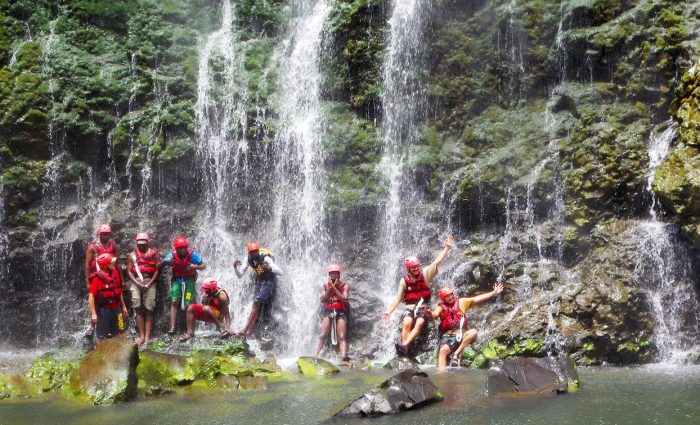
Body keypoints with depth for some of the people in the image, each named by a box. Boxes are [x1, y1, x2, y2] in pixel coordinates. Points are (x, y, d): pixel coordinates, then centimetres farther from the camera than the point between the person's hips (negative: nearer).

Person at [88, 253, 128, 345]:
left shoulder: (115, 273, 2)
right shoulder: (97, 278, -18)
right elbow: (91, 296, -20)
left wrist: (123, 306, 16)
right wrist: (93, 313, -23)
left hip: (116, 308, 6)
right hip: (103, 310, -6)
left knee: (120, 332, 14)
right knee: (101, 335, 7)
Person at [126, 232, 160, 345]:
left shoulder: (154, 254, 8)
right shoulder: (132, 255, 13)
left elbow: (158, 270, 3)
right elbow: (129, 271, 6)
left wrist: (149, 284, -8)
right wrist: (138, 284, -8)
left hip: (150, 282, -1)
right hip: (136, 282, 1)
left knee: (149, 310, -5)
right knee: (138, 309, -5)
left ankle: (147, 336, -7)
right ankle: (141, 335, -4)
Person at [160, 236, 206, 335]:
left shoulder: (192, 255, -17)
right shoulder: (172, 255, -14)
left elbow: (204, 266, -9)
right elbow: (158, 267, -9)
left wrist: (196, 267, -30)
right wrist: (165, 261, -30)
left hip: (189, 280, -1)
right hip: (176, 280, 1)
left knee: (189, 305, -6)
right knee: (174, 302, -14)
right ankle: (172, 327, -16)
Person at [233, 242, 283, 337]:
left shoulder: (265, 258, -24)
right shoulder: (249, 260, -5)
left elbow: (281, 272, -29)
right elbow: (240, 276, 0)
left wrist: (269, 269, -47)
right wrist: (235, 267, -20)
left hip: (269, 282, -6)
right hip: (259, 282, 6)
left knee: (257, 302, -22)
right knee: (257, 307, -7)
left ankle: (245, 329, -25)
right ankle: (250, 332, -13)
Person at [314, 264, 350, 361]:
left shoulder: (344, 285, 5)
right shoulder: (325, 285, 11)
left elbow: (344, 299, -9)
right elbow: (322, 299, 0)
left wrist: (334, 288, -11)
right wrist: (329, 288, -9)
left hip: (341, 312, -1)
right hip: (328, 311, 1)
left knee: (341, 337, -13)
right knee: (323, 336, -13)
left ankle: (344, 356, -29)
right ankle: (315, 355, -20)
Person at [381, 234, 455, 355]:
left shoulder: (425, 274, 1)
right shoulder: (404, 281, 2)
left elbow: (438, 261, -4)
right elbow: (398, 298, 3)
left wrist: (447, 247, -12)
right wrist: (389, 311, -8)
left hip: (423, 307, 0)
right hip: (410, 306, 1)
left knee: (419, 323, -29)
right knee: (407, 323, -29)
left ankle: (404, 345, -44)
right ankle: (404, 350, -38)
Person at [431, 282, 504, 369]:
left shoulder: (461, 302, 13)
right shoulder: (441, 307, 7)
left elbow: (477, 299, 8)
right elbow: (435, 315, -14)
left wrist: (494, 293, 0)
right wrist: (431, 314, -40)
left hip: (461, 334, 2)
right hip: (447, 336, -2)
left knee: (473, 332, -28)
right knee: (443, 350, -30)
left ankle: (456, 353, -24)